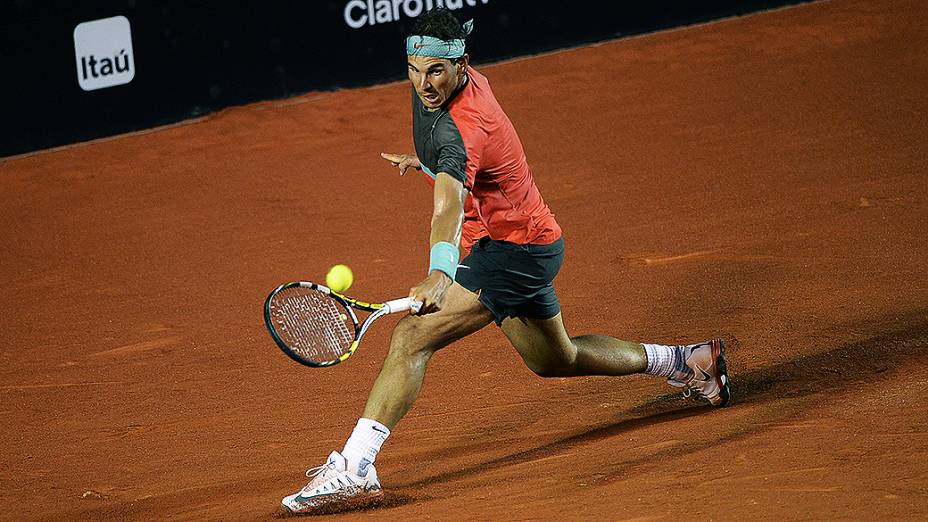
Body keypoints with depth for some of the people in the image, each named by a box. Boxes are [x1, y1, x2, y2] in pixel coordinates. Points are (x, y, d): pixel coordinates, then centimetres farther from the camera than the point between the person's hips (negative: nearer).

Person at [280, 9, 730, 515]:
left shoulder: (461, 127, -32)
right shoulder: (438, 86, -3)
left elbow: (450, 205, -51)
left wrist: (439, 273, -65)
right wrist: (426, 160, 15)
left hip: (513, 249, -10)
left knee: (412, 335, -25)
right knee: (556, 359, 30)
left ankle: (352, 468, -32)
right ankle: (688, 360, 47)